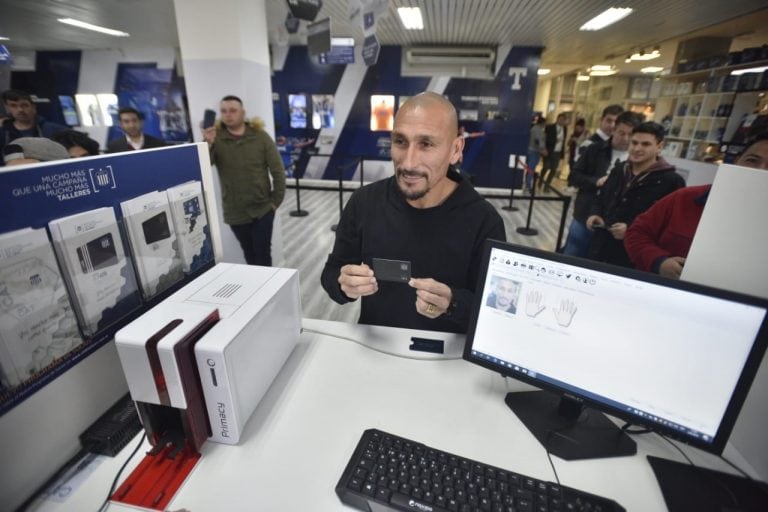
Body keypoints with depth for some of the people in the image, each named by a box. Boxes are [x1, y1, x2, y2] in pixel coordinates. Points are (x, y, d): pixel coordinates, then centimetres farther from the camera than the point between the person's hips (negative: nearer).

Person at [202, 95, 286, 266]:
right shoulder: (216, 138, -2)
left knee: (263, 255, 5)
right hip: (235, 213, 1)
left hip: (263, 209, -1)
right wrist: (207, 144, -30)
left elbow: (278, 171, -2)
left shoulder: (260, 136, -3)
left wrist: (276, 200, -4)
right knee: (250, 255, 16)